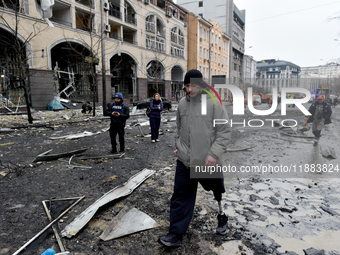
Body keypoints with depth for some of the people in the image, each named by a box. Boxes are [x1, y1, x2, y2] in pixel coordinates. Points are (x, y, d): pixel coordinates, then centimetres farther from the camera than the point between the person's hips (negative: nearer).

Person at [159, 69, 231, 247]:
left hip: (208, 161, -3)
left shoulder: (214, 103, -12)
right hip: (184, 160, 4)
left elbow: (224, 132, -12)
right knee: (180, 197, 5)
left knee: (218, 192, 20)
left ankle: (222, 215, 49)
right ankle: (176, 234, 17)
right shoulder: (182, 103, 4)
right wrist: (178, 146, 13)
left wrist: (214, 154, -19)